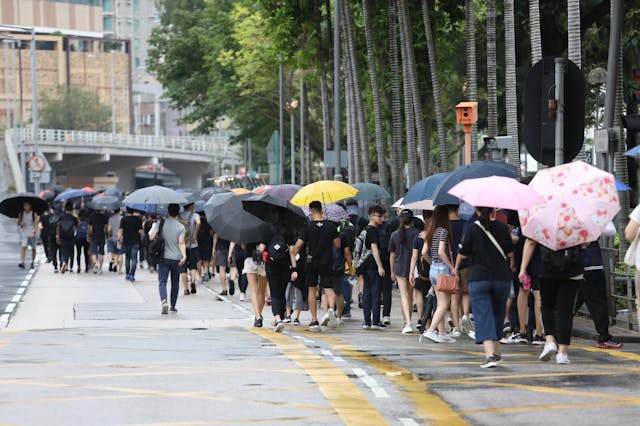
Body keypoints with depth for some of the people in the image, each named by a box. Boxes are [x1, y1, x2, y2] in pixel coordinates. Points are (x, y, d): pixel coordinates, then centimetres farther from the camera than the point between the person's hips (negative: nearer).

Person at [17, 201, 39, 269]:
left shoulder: (34, 214, -4)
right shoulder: (21, 214, 5)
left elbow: (36, 224, -8)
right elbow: (18, 222, 16)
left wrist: (34, 232, -21)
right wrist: (20, 223, -8)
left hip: (32, 234, -1)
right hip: (24, 233, 1)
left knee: (33, 248, 8)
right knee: (23, 247, -16)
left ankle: (33, 262, 24)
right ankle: (22, 262, -26)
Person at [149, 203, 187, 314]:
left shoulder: (161, 223, -1)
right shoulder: (181, 227, -2)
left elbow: (151, 237, -6)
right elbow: (181, 243, -13)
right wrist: (184, 255, -19)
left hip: (163, 258, -1)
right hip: (176, 259, 1)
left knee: (162, 282, -4)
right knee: (175, 283, 15)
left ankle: (164, 301, -29)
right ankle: (173, 306, 22)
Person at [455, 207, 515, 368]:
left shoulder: (472, 229, -7)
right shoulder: (503, 228, -2)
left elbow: (463, 254, -2)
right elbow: (510, 252, 6)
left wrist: (456, 268, 18)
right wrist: (512, 264, 29)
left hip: (479, 278, -2)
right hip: (502, 277, 2)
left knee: (483, 316, -5)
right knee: (498, 314, 18)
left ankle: (490, 354, -21)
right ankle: (496, 352, 28)